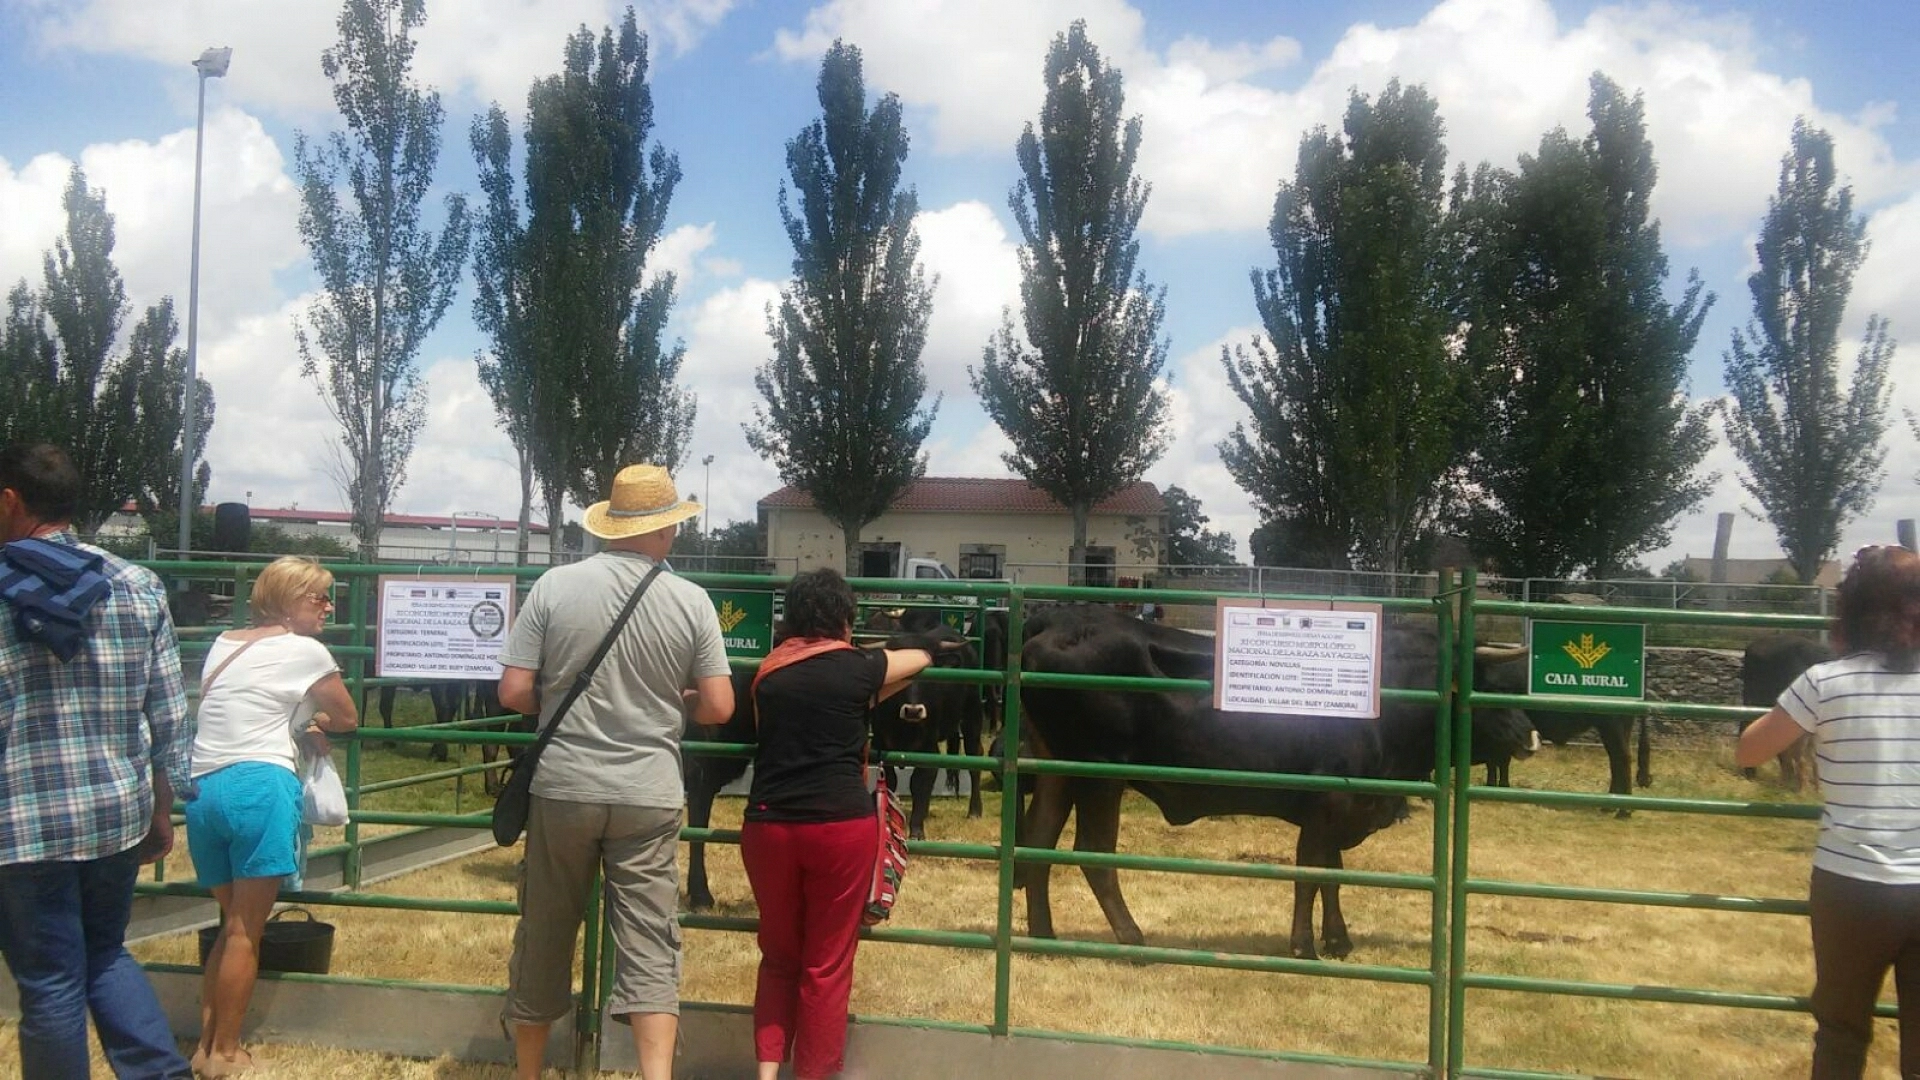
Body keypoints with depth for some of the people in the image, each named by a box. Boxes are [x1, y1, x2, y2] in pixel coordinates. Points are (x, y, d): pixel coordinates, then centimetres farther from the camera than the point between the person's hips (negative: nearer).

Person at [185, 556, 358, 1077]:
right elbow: (348, 720, 10)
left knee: (232, 925, 18)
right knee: (246, 931, 1)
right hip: (260, 787, -7)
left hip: (202, 790, 7)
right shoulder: (307, 651, -1)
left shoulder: (223, 644, 19)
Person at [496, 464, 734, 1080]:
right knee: (650, 947, 4)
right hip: (649, 795, -1)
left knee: (544, 937, 16)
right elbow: (718, 708, -3)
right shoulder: (692, 601, -4)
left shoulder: (554, 586, -5)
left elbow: (514, 693, -5)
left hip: (563, 787, 1)